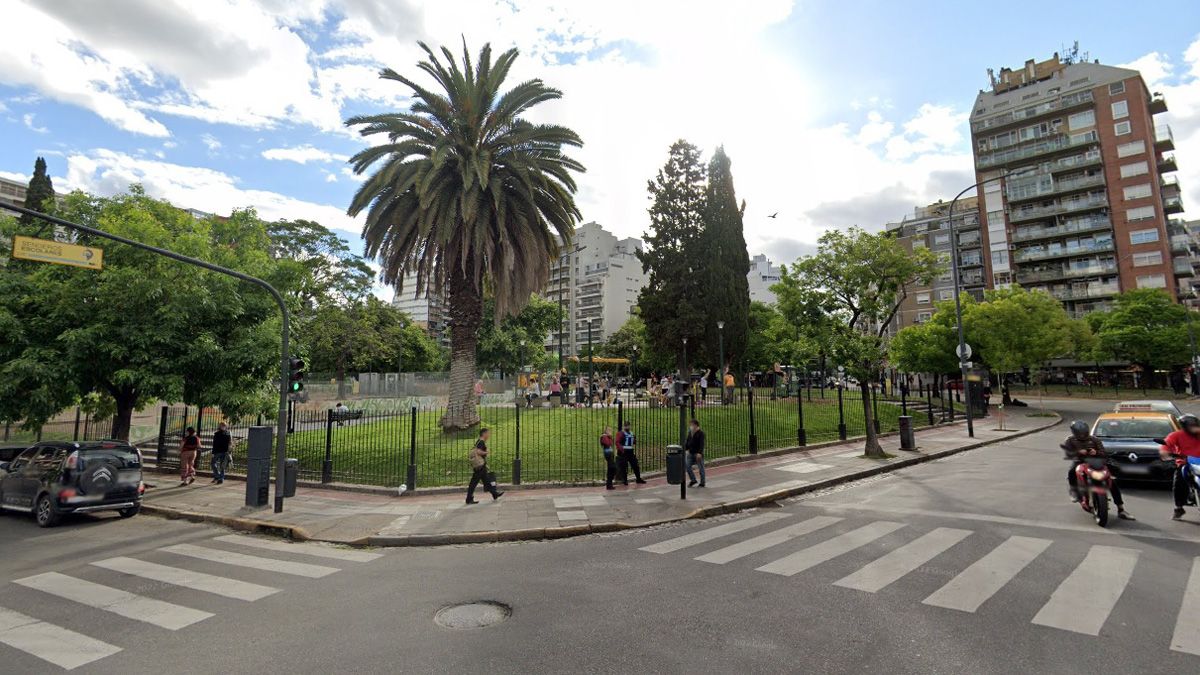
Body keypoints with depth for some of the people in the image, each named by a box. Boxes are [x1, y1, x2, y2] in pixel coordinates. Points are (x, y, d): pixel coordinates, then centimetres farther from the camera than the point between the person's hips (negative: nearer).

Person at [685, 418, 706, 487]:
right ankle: (693, 480, 16)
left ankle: (702, 483, 13)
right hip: (691, 453, 6)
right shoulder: (690, 431, 9)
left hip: (698, 453, -6)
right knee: (687, 466, 1)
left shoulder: (701, 432, -11)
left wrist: (699, 453, -27)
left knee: (701, 468, 3)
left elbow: (702, 444, -18)